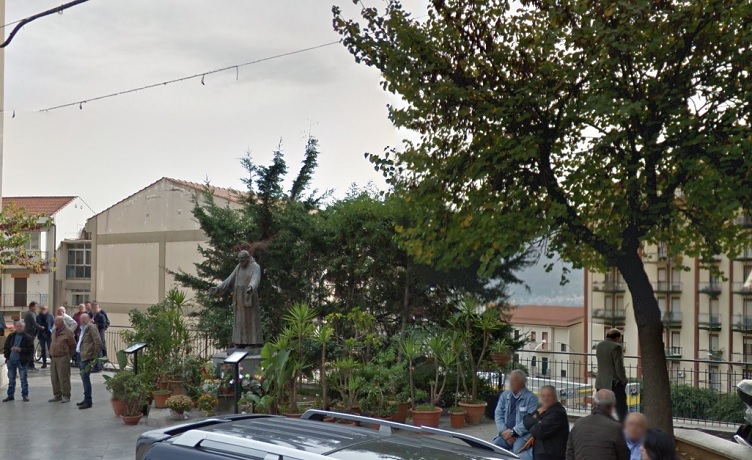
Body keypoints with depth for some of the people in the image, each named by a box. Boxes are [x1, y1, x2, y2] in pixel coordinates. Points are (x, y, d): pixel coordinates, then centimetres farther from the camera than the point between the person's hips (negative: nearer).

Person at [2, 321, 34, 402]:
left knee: (24, 379, 2)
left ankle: (25, 395, 8)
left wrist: (20, 350, -21)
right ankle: (10, 395, 21)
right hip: (11, 360, 4)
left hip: (22, 361, -4)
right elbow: (6, 347, 13)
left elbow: (30, 349, -11)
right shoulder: (11, 336, 8)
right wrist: (7, 356, 1)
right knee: (11, 379, 12)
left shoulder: (28, 338, -5)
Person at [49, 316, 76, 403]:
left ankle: (66, 396, 1)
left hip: (63, 358, -7)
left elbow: (73, 345, -2)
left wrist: (69, 355, 3)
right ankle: (57, 395, 20)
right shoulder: (54, 331, 12)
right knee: (54, 378, 10)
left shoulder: (67, 332, -8)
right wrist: (51, 354, 19)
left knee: (64, 378, -6)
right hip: (53, 358, 7)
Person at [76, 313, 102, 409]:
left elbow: (98, 343, -17)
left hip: (86, 357, -9)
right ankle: (87, 399, 22)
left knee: (85, 379, -8)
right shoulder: (83, 328, 16)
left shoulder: (91, 327, -12)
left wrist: (94, 357, -13)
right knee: (84, 379, 14)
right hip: (81, 356, 9)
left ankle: (88, 401, -4)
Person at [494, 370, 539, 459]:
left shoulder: (531, 398, -5)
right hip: (506, 433, 4)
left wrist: (513, 432, -15)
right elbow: (498, 414, 7)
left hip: (523, 434, -4)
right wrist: (504, 431, -9)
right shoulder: (504, 395, 10)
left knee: (517, 451, -32)